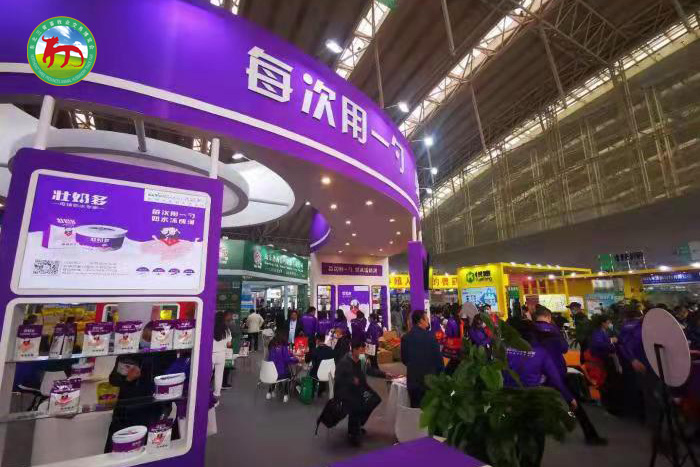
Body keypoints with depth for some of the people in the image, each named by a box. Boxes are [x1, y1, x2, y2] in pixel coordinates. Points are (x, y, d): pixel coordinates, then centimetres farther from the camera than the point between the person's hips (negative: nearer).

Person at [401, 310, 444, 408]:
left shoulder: (405, 337, -3)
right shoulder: (429, 336, -16)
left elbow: (404, 359, 5)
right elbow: (438, 358, -10)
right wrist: (440, 374, 7)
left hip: (412, 380, 4)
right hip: (429, 380, -3)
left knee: (415, 407, 14)